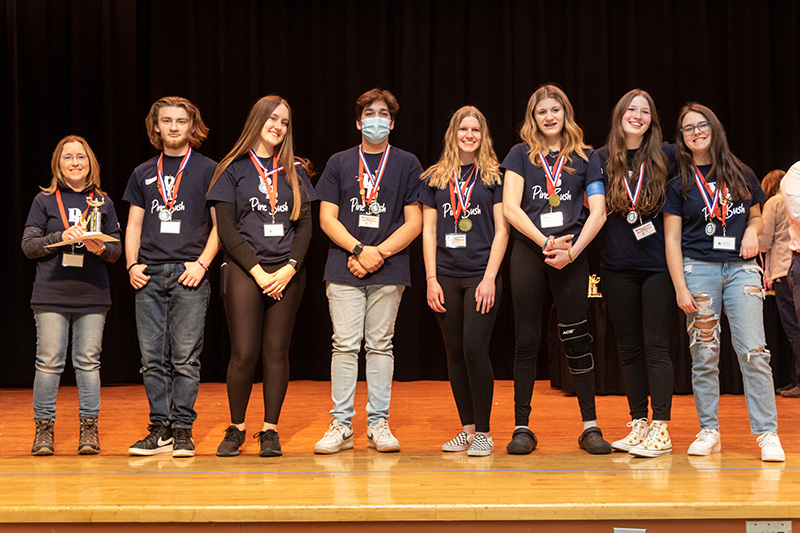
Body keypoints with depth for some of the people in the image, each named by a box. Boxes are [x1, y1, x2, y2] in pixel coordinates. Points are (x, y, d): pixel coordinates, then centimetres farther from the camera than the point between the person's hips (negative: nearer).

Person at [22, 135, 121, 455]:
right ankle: (43, 428, 7)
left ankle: (89, 428, 8)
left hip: (92, 296, 1)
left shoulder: (102, 202, 12)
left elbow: (117, 249, 10)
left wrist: (101, 248, -12)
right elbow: (29, 245, 1)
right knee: (49, 362, -3)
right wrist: (63, 237, -13)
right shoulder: (44, 200, 7)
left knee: (88, 362, 0)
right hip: (51, 296, -1)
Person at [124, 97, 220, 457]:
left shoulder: (207, 170, 6)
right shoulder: (143, 173, 16)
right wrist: (132, 265, 3)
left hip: (189, 275, -3)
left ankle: (182, 429, 2)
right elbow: (133, 226, 17)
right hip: (149, 277, 4)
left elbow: (220, 225, 3)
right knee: (152, 358, 3)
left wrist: (202, 263, -9)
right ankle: (160, 429, 9)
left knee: (185, 357, -4)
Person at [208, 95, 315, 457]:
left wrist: (290, 268, -7)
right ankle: (236, 428, 9)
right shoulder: (233, 169, 4)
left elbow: (305, 225, 9)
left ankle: (270, 430, 9)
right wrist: (259, 271, -9)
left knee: (276, 351, 1)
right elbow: (226, 229, -1)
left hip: (287, 274, 3)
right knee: (244, 353, -8)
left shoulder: (294, 171, 13)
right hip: (243, 271, -2)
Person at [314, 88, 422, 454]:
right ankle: (341, 425, 2)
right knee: (345, 345, -3)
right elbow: (327, 218, 5)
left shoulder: (407, 164, 9)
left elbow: (414, 222, 4)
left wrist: (379, 252, -8)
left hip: (388, 272, 0)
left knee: (380, 345, 2)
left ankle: (379, 424, 8)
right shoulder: (339, 163, 11)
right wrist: (360, 250, -9)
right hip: (343, 269, 0)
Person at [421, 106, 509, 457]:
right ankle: (467, 428, 14)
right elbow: (428, 231, 10)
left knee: (474, 348, -12)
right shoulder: (435, 178, 10)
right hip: (446, 276, 3)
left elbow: (501, 230, 0)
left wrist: (490, 278, -9)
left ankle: (483, 431, -2)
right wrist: (431, 279, 1)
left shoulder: (494, 176, 3)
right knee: (454, 352, 5)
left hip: (481, 274, -3)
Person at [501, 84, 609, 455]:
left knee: (576, 340, -1)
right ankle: (522, 427, 6)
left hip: (570, 255, 0)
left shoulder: (585, 158, 11)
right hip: (528, 254, 0)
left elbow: (598, 213, 4)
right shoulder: (521, 155, 10)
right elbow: (510, 207, 0)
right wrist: (544, 242, -11)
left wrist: (571, 250, -9)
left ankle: (590, 427, 5)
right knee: (527, 340, 1)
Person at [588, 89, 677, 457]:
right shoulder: (601, 160, 5)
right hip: (618, 267, 2)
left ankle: (661, 430, -3)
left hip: (658, 265, -2)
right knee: (630, 348, 7)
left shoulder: (666, 157, 3)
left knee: (655, 346, -5)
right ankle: (638, 425, 14)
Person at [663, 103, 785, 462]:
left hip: (741, 268, 1)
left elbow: (756, 216, 22)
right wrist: (680, 287, -5)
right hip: (698, 268, 0)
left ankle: (767, 433, -4)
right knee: (704, 354, 0)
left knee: (753, 350, -8)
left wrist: (752, 232, -2)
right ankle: (709, 431, 9)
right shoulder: (679, 184, 6)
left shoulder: (742, 175, 12)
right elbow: (672, 239, 3)